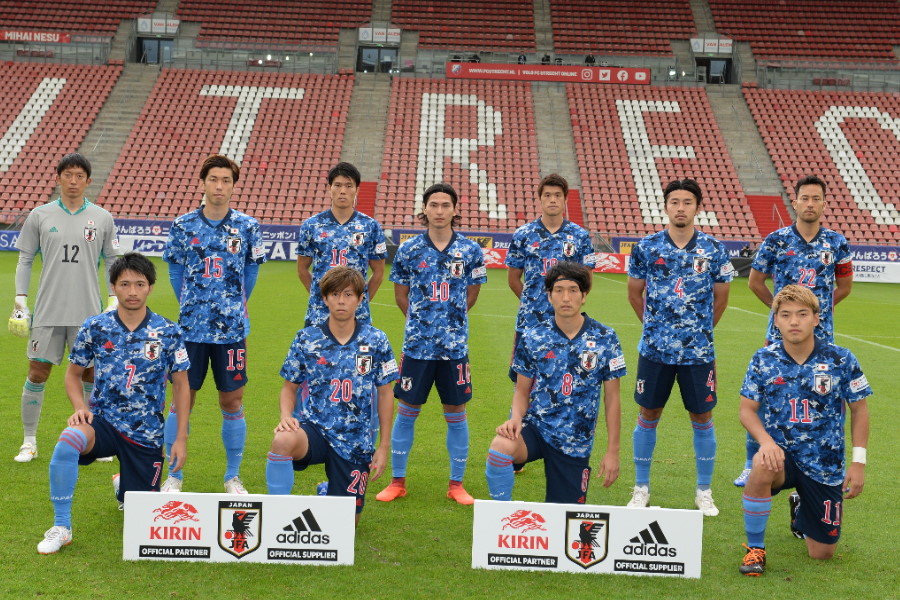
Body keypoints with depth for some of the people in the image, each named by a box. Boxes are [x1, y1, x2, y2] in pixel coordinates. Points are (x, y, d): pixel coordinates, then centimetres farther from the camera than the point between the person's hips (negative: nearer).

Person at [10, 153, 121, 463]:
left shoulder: (102, 219, 4)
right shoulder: (39, 216, 4)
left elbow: (112, 262, 9)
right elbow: (24, 260, 8)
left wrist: (115, 300, 1)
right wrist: (20, 301, 2)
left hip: (89, 313, 0)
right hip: (48, 310, 0)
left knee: (91, 375, 3)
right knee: (37, 373, 1)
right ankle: (29, 442, 13)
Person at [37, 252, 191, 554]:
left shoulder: (168, 333, -5)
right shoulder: (95, 327, -3)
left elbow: (181, 385, 3)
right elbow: (73, 373, 9)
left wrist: (181, 439, -1)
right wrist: (81, 408, -11)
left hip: (146, 432, 1)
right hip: (103, 420, 0)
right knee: (68, 439, -35)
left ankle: (124, 485, 46)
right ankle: (61, 527, -19)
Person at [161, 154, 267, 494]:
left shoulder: (247, 227, 1)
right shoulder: (183, 225, 1)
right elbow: (175, 270, 12)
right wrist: (188, 305, 11)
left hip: (232, 328, 0)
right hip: (190, 328, 0)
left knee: (232, 403, 5)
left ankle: (233, 478, 18)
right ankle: (174, 476, 15)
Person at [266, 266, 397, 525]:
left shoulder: (376, 340, -1)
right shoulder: (306, 339, -1)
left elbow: (385, 393, 5)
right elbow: (290, 387, 8)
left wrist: (383, 447, 4)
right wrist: (286, 416, -14)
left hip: (356, 442, 1)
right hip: (314, 428, -1)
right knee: (283, 441, -38)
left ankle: (327, 493, 42)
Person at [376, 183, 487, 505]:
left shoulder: (470, 251, 0)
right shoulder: (409, 249, -1)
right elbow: (401, 296, 10)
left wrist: (450, 319, 12)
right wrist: (422, 320, 11)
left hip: (455, 345, 0)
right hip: (417, 344, 0)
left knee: (456, 412, 6)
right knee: (406, 410, 6)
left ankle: (457, 484, 16)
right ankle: (398, 481, 17)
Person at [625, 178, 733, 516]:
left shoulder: (714, 250, -1)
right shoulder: (646, 247, -1)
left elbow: (720, 298, 9)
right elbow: (635, 294, 11)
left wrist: (700, 329, 11)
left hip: (699, 351, 0)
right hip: (654, 349, 0)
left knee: (702, 417, 6)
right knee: (648, 415, 7)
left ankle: (704, 492, 19)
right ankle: (641, 488, 20)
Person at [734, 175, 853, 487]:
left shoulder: (837, 243, 3)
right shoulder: (776, 240, -1)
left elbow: (844, 285, 16)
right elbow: (755, 280, 10)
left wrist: (818, 306, 9)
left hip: (821, 335, 1)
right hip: (781, 333, -1)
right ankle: (752, 466, 12)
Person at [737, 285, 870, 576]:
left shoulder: (841, 359, -9)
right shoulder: (763, 359, -7)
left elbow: (859, 409, 1)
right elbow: (747, 409, -4)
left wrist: (859, 462, -5)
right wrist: (766, 441, -24)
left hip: (825, 465, 1)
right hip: (782, 454, -1)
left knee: (822, 554, 6)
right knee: (761, 467, -40)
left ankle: (800, 512, 44)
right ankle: (755, 548, -17)